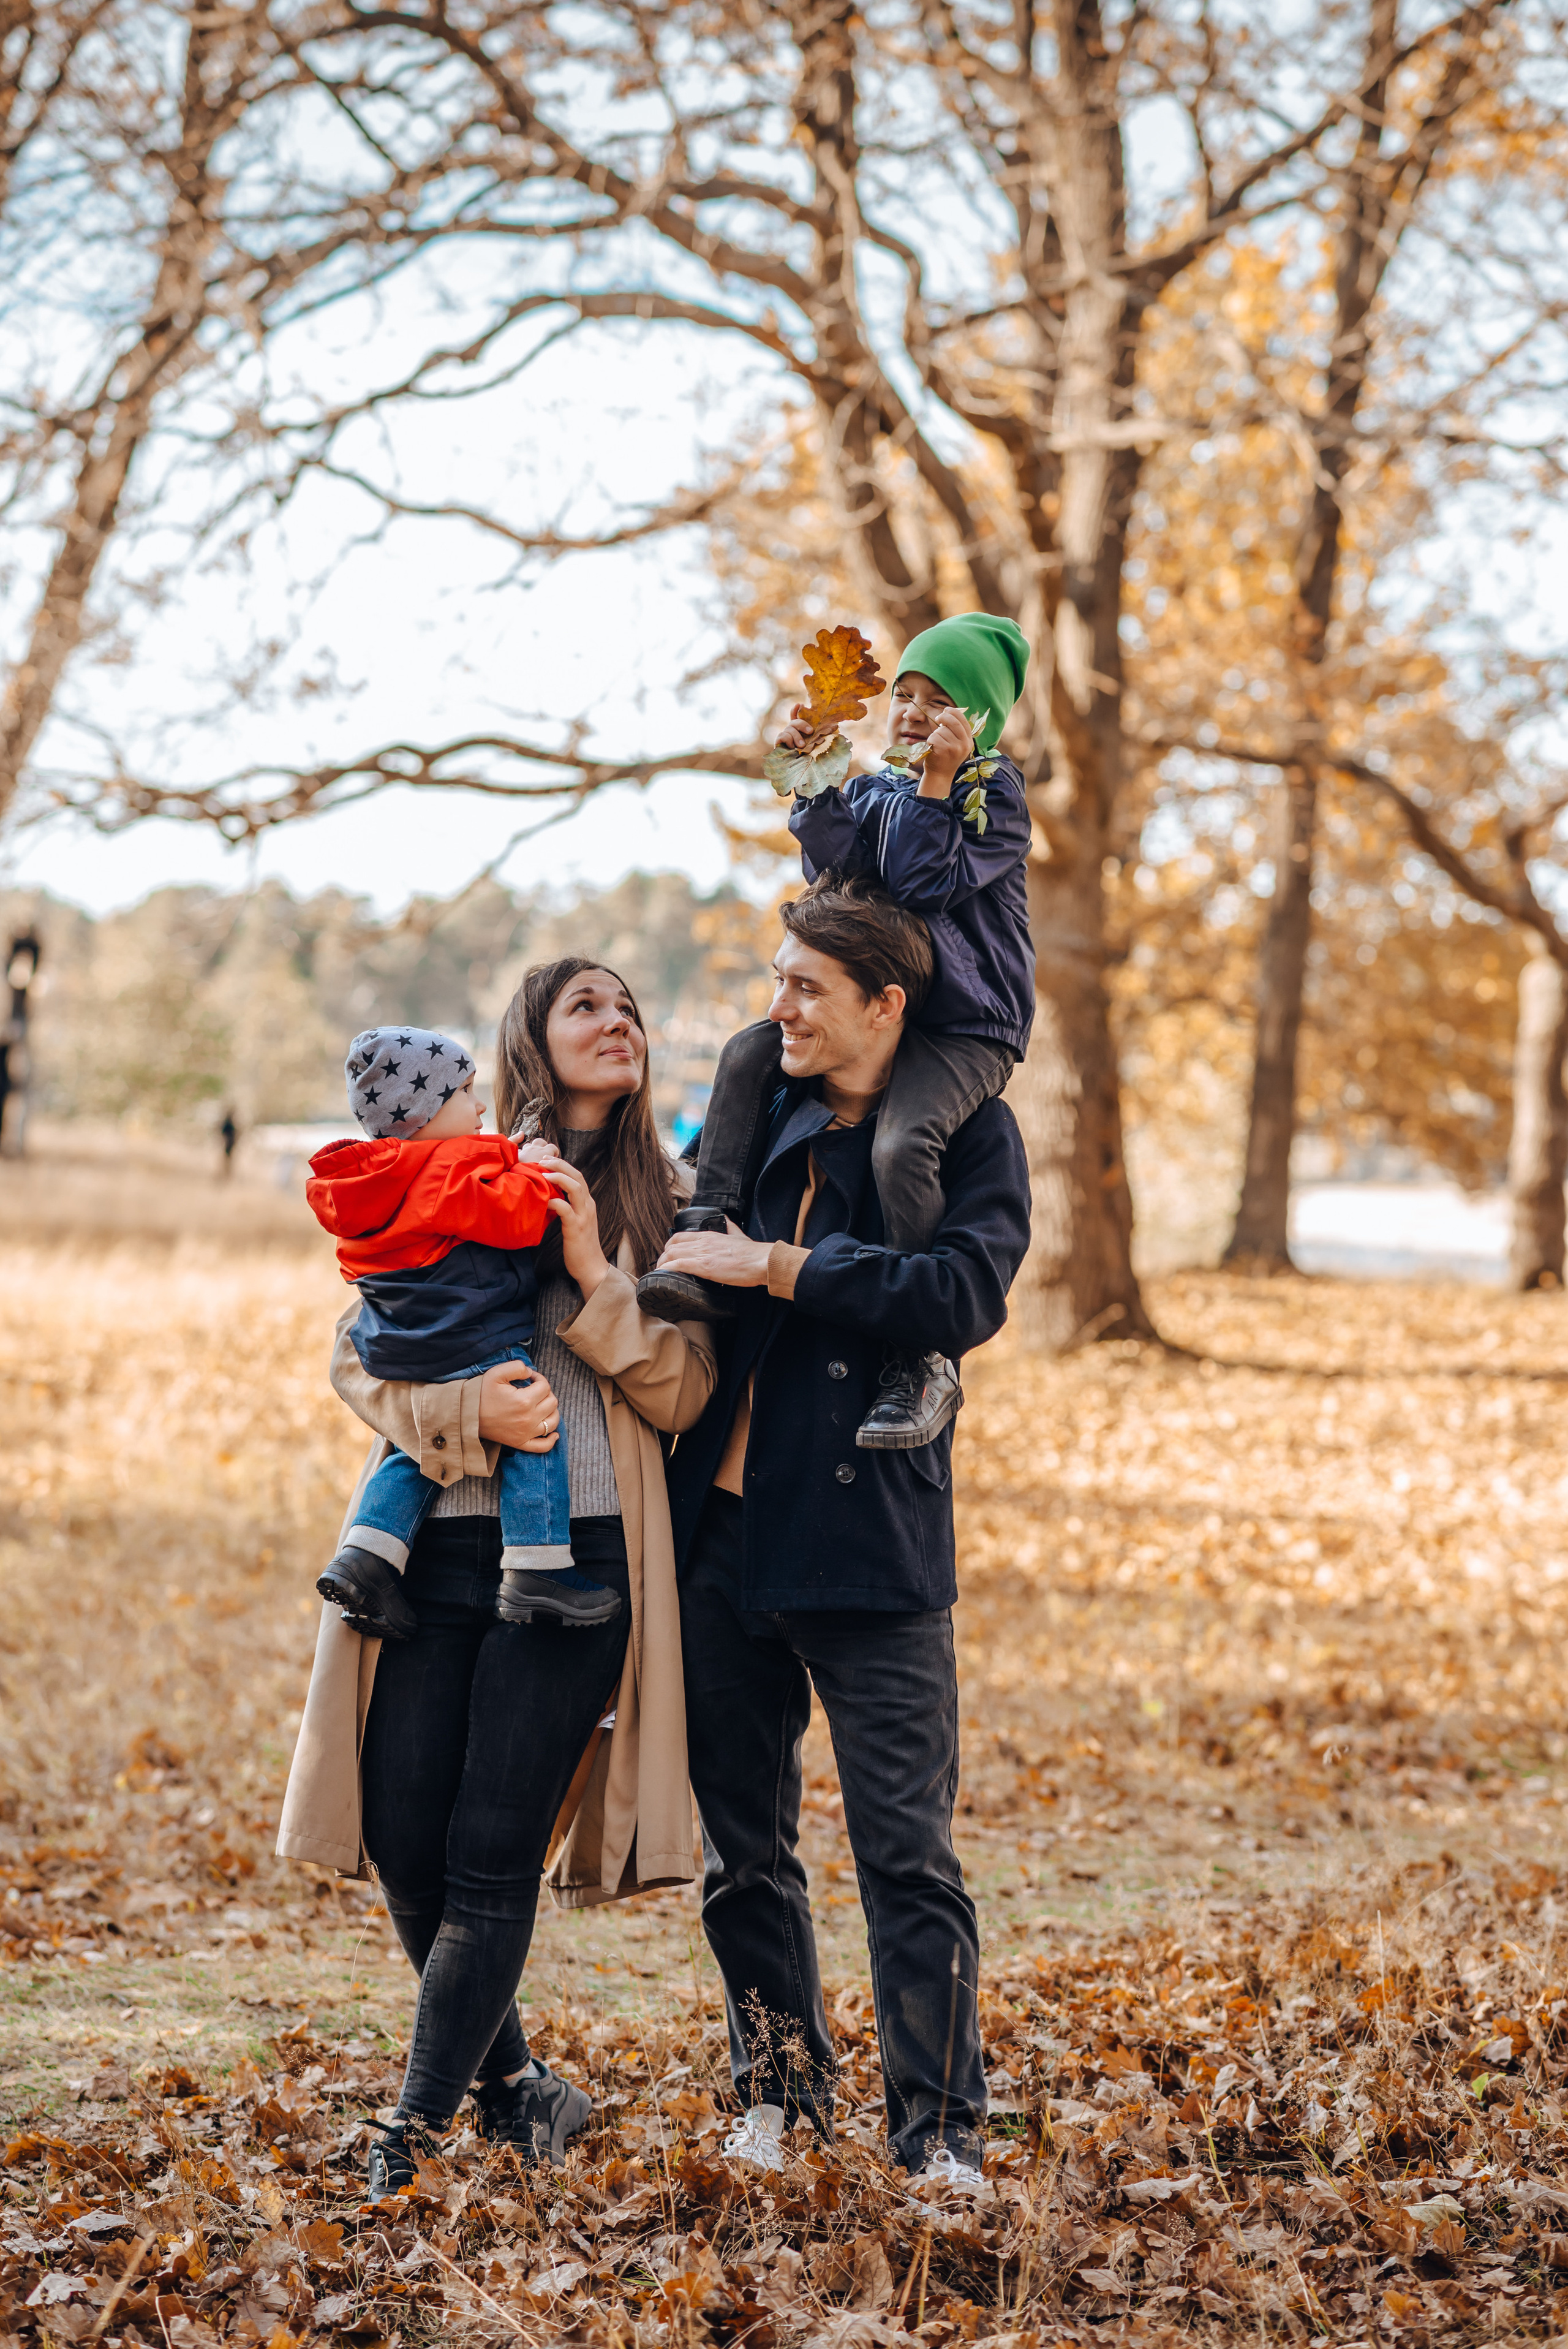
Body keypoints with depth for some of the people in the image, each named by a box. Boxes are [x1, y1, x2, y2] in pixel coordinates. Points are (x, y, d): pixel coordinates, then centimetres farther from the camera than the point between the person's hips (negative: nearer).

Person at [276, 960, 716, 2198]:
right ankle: (514, 2082, 21)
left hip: (582, 1552, -2)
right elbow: (360, 1353, 7)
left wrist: (597, 1281, -10)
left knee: (493, 1855, -6)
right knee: (401, 1838, 0)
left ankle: (418, 2127, 5)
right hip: (433, 1545, 2)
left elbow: (686, 1395, 2)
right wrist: (466, 1412, -12)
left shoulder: (669, 1203, 10)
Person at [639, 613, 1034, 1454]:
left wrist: (937, 781, -20)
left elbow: (925, 881, -19)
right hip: (877, 1008, 7)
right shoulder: (873, 788, 13)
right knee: (747, 1055, -8)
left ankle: (924, 1366, -24)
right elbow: (835, 869, -4)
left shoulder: (994, 793, -5)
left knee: (902, 1144, -31)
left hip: (968, 1028, -7)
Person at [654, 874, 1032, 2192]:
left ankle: (942, 2132, 7)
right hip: (726, 1534, 6)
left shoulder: (969, 1133, -3)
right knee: (742, 1847, 13)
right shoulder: (768, 1123, 12)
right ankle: (780, 2091, 29)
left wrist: (777, 1268, -18)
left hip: (873, 1546, -5)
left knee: (908, 1854, -4)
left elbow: (963, 1297, -20)